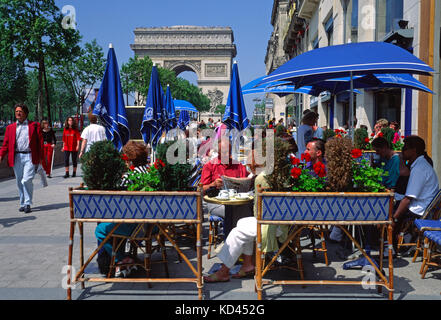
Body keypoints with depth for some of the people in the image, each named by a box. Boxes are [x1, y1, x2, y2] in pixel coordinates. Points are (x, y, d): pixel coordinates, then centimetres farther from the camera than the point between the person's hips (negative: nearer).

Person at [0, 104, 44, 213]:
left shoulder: (35, 125, 6)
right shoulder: (10, 127, 15)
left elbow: (40, 141, 4)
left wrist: (41, 157, -2)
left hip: (29, 156, -3)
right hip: (16, 158, 4)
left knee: (27, 180, -13)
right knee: (19, 182, 8)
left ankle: (27, 204, -1)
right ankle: (22, 204, 20)